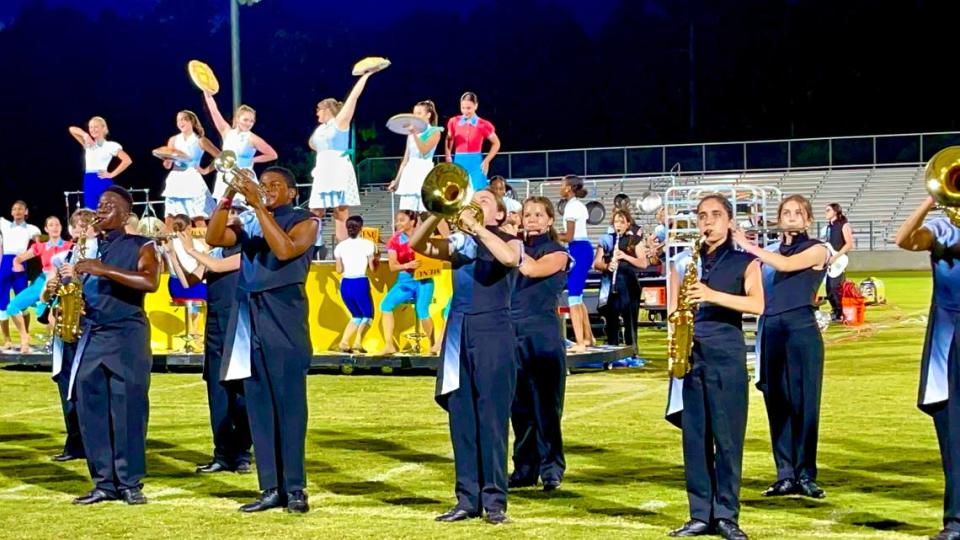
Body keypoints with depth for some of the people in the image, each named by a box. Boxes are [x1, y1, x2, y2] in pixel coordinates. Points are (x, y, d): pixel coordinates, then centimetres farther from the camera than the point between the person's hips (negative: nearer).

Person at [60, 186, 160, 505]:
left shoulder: (139, 246, 2)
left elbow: (150, 282, -16)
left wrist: (102, 269, -19)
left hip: (126, 335, -5)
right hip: (89, 337, 5)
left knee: (128, 410, -6)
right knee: (91, 411, 1)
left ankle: (130, 482, 0)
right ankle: (104, 483, 7)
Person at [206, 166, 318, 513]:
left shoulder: (304, 221, 4)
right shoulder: (249, 223, 18)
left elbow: (284, 250, -15)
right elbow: (214, 238, 2)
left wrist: (259, 207, -15)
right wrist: (228, 196, -7)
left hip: (284, 317, -5)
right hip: (249, 317, 5)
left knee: (289, 404, -6)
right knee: (259, 406, 4)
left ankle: (295, 488, -4)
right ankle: (271, 488, 7)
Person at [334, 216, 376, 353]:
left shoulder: (340, 246, 8)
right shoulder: (367, 244, -3)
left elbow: (339, 270, 10)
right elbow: (372, 268, -2)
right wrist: (375, 259, 18)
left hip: (345, 284, 4)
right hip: (360, 283, -4)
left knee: (357, 316, 22)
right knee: (368, 315, 12)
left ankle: (344, 342, 6)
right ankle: (358, 342, -8)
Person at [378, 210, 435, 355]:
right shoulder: (394, 240, -1)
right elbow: (393, 266, -7)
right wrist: (408, 265, -26)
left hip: (423, 280, -2)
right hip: (405, 280, 3)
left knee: (422, 311, -16)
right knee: (386, 305, -14)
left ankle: (433, 345, 6)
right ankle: (389, 345, -10)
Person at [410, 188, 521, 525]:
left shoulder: (509, 242, 3)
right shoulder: (459, 243, 15)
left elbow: (510, 258, -22)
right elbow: (417, 244, 2)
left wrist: (476, 227, -20)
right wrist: (439, 213, -12)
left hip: (492, 334, -5)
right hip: (458, 334, 5)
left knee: (491, 419, -6)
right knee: (461, 420, 5)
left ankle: (494, 500, -2)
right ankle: (467, 499, 10)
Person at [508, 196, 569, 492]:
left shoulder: (557, 253, 1)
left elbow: (533, 269, -18)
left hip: (544, 335, -5)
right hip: (513, 332, 5)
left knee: (545, 404, -4)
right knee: (520, 404, 7)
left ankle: (551, 468, 2)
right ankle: (525, 468, 13)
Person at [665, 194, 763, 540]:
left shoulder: (744, 261, 4)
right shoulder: (683, 261, 14)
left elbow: (757, 305, -10)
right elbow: (673, 309, 13)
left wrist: (713, 295, -20)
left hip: (727, 354, -3)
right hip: (689, 353, 3)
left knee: (727, 437, -3)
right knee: (694, 437, 3)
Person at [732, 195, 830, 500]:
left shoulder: (817, 250, 2)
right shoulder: (769, 252, 16)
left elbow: (787, 265, -15)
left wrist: (747, 244, -12)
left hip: (802, 332, -4)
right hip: (771, 332, 4)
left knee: (804, 404, -3)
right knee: (777, 404, 4)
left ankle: (806, 475, 3)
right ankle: (786, 475, 9)